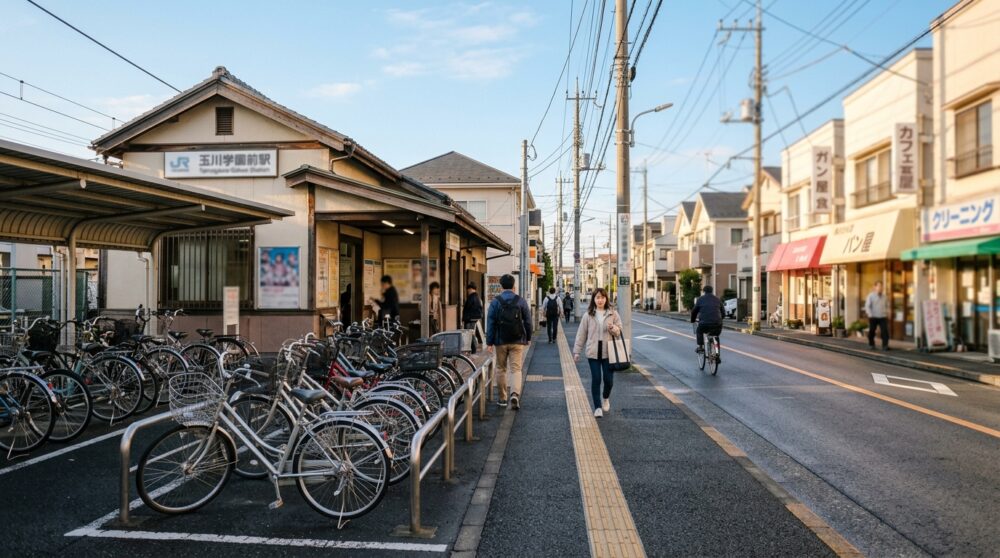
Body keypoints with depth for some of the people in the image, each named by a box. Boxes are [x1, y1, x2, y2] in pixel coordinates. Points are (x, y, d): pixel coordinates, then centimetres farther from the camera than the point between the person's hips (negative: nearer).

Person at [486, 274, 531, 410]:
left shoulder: (495, 302, -3)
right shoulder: (521, 301, 0)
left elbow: (490, 323, -4)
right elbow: (528, 321, 5)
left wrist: (489, 342, -1)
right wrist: (528, 338, 17)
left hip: (500, 341, 0)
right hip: (517, 341, 0)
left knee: (501, 369, 12)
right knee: (516, 369, 1)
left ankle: (502, 398, 18)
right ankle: (515, 394, -20)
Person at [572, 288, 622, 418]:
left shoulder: (613, 313, 2)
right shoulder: (588, 315, 2)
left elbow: (620, 330, 6)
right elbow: (581, 334, 5)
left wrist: (613, 328, -17)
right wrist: (576, 351, 4)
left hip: (608, 352, 0)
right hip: (593, 352, 0)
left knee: (608, 379, 4)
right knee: (596, 380, 1)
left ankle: (606, 398, 36)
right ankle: (597, 407, 12)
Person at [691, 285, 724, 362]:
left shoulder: (700, 299, 10)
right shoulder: (717, 299, 20)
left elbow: (694, 311, 15)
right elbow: (722, 312, 27)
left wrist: (693, 320, 33)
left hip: (705, 324, -3)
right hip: (717, 324, 3)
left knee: (699, 331, 31)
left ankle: (700, 347, 21)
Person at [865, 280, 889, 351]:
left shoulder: (884, 296, 10)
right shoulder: (871, 296, -3)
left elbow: (886, 306, 20)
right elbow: (867, 306, -7)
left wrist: (887, 314, 10)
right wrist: (870, 315, -16)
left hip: (883, 317, 3)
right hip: (873, 317, -3)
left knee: (885, 331, -10)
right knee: (872, 331, 8)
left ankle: (885, 346, -5)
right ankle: (871, 345, 26)